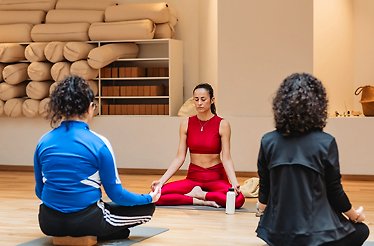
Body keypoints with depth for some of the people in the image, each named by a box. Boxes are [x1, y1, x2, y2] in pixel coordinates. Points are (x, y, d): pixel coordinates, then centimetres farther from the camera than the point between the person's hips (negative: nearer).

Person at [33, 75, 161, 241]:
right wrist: (149, 198, 11)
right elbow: (115, 193, -5)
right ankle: (100, 234, 4)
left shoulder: (43, 142, 0)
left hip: (49, 224, 5)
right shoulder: (99, 143, -11)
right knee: (147, 207, 13)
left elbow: (40, 191, 10)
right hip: (85, 223, -5)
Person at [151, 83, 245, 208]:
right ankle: (203, 201, -13)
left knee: (238, 199, -34)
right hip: (193, 177, 2)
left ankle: (199, 194, -10)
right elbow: (180, 157, 0)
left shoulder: (222, 124, -5)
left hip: (216, 178, -2)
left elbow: (226, 158, -8)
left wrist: (234, 183, -25)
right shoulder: (186, 123, 2)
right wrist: (162, 180, -11)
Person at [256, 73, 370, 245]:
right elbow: (335, 191, -5)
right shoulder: (325, 142, -13)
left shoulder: (268, 141, -5)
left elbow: (264, 188, 5)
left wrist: (261, 207, 29)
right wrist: (355, 216, 15)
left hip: (277, 231, 5)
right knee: (361, 230, 25)